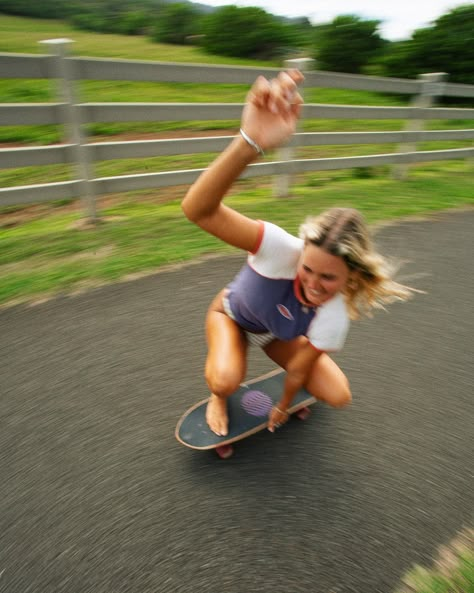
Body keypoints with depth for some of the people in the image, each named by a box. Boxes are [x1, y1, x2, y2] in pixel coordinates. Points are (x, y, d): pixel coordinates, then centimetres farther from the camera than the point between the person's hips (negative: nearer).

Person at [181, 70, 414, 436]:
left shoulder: (335, 316, -32)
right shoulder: (284, 249, -42)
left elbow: (298, 367, -15)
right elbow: (199, 210, -58)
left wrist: (283, 408, 0)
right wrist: (250, 142, -74)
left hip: (278, 333, 3)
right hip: (232, 316, -2)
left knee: (338, 396, -7)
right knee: (226, 380, -34)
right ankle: (218, 397, 6)